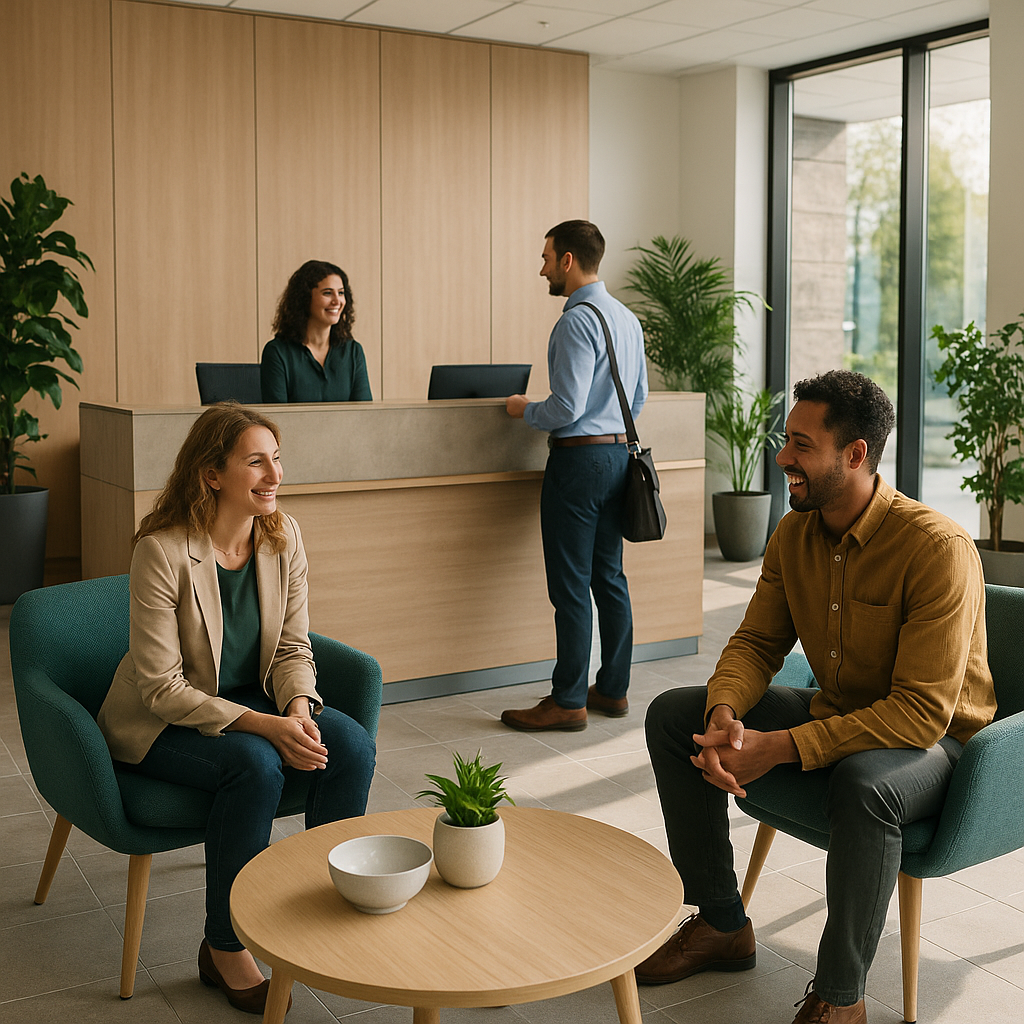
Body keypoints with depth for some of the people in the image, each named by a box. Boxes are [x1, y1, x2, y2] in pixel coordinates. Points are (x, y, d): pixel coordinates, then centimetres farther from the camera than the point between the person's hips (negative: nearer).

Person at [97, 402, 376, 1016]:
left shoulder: (284, 535, -6)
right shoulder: (163, 551, -23)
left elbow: (293, 649, 0)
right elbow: (162, 688, -23)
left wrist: (298, 712, -21)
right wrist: (266, 725, -31)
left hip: (252, 699, 5)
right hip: (161, 722, -5)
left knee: (353, 745, -19)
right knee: (256, 765, -33)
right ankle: (224, 950, -12)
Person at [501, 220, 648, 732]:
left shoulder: (577, 320, -15)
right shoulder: (627, 318, 13)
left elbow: (567, 406, -20)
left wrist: (524, 409, -3)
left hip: (578, 458, -9)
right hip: (618, 452, 9)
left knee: (571, 587, -3)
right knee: (610, 578, 14)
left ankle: (568, 702, 4)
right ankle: (613, 689, 22)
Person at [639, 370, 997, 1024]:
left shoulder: (938, 548, -27)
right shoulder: (794, 534, -4)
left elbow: (923, 711, -31)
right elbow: (756, 643, 1)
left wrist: (779, 747, -35)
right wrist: (723, 717, -23)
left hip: (936, 743, -7)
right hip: (836, 716, 7)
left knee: (863, 782, -42)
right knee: (672, 716, -2)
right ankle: (722, 925, 10)